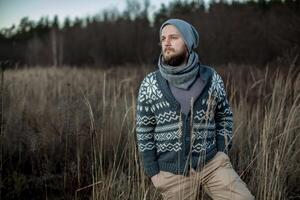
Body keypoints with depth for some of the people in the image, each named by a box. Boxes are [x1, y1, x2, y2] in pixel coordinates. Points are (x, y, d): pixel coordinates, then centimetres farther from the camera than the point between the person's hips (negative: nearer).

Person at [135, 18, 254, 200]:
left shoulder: (211, 78, -1)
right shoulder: (150, 85, -3)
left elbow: (224, 116, 11)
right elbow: (144, 131, 2)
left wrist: (222, 154, 2)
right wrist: (153, 171, -1)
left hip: (212, 163, 0)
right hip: (173, 171, 0)